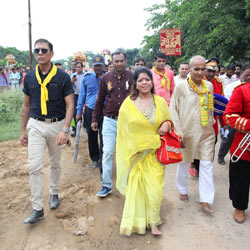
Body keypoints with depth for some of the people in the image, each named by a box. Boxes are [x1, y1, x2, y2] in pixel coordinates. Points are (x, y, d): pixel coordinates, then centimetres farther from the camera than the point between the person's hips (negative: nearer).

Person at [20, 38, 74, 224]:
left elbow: (70, 105, -10)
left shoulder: (62, 77, -7)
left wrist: (65, 130, -21)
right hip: (36, 125, 2)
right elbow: (26, 105, 10)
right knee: (35, 167, -5)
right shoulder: (30, 77, 2)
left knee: (55, 164, 15)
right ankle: (38, 209, 5)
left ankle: (54, 193, 38)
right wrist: (23, 130, 10)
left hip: (56, 125, -1)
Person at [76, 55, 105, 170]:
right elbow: (82, 95, 9)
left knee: (103, 137, -6)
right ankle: (94, 158, 33)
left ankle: (102, 163, 0)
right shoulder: (87, 78, 4)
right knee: (91, 136, 13)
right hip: (89, 111, 2)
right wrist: (79, 112, 6)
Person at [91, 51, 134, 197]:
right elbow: (100, 100, 9)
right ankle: (106, 185, 10)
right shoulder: (106, 78, 4)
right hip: (109, 121, 1)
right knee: (107, 152, -1)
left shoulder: (132, 77, -1)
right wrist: (94, 119, 9)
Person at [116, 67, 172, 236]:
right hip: (135, 152, -1)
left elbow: (168, 120, 17)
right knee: (135, 185, 5)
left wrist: (167, 125, -7)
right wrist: (126, 151, 1)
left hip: (154, 152, 1)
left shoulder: (161, 101, 5)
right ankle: (137, 221, 25)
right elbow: (123, 129, 4)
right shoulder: (128, 103, -1)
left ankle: (153, 222, 19)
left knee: (155, 187, 0)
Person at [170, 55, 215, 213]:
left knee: (207, 165, 1)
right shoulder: (181, 87, -8)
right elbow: (173, 110, -7)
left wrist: (211, 122, 16)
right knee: (184, 163, 13)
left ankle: (205, 200, 10)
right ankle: (183, 190, 36)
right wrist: (178, 132, -12)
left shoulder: (209, 86, 5)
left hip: (206, 132, 3)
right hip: (187, 133, -3)